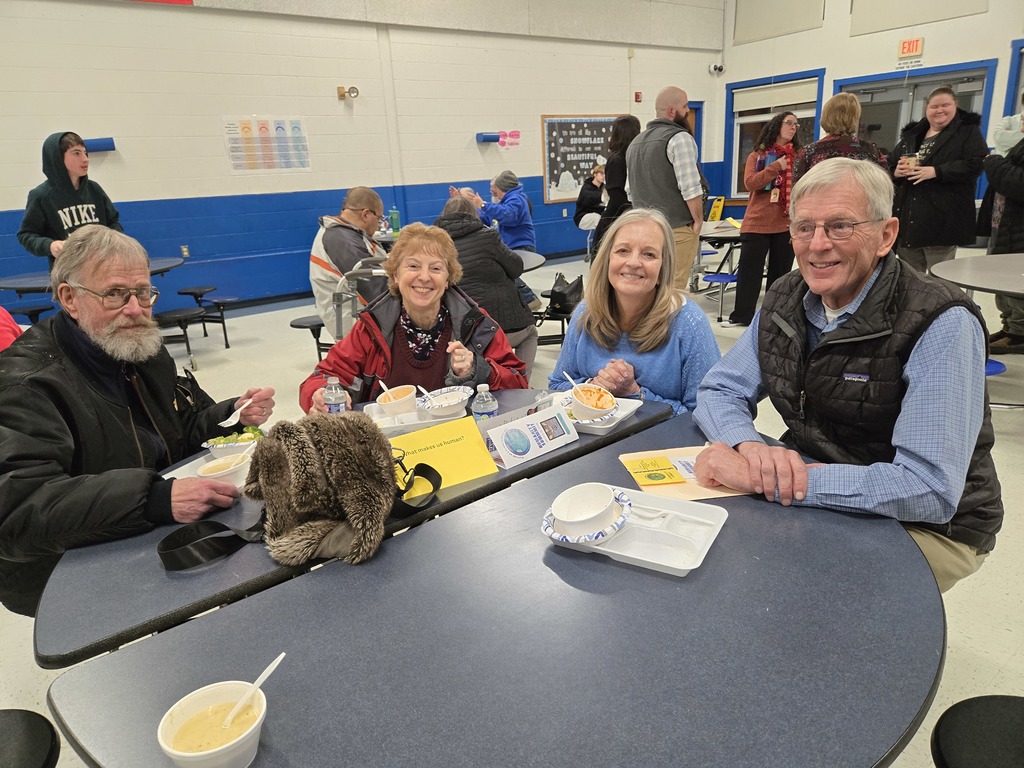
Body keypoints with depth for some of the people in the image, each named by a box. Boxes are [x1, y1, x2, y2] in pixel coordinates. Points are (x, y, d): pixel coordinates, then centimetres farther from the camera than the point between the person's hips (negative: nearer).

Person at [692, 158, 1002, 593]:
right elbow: (718, 392, 0)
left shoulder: (942, 326, -23)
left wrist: (762, 479, -34)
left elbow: (930, 491, -30)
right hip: (813, 484, 6)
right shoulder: (785, 300, -4)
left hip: (929, 527, -5)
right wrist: (751, 448, -24)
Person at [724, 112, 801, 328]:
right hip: (757, 223, -2)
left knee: (780, 271, 8)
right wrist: (775, 167, -16)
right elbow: (750, 183, -10)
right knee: (749, 270, 1)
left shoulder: (799, 156, 8)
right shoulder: (757, 155, 4)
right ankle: (741, 315, 9)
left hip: (787, 224, 2)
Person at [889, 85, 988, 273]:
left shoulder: (968, 131, 5)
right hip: (907, 217, 5)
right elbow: (889, 165, 19)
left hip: (941, 220, -5)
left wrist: (936, 171, -19)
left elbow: (976, 164, -9)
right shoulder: (911, 134, 19)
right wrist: (896, 172, -4)